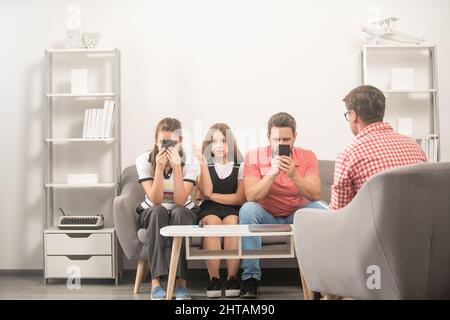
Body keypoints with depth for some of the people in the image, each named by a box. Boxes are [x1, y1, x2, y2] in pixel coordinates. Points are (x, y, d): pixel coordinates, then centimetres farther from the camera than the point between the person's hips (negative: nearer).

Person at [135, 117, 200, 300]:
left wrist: (176, 167, -33)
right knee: (158, 212, -35)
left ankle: (180, 280, -31)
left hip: (183, 215, 0)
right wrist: (160, 167, -32)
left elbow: (180, 201, -25)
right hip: (152, 215, 0)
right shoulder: (144, 160, -14)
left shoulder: (190, 162, -15)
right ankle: (156, 281, -36)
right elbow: (155, 200, -22)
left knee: (179, 213, -35)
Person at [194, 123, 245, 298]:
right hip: (209, 210, 0)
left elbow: (240, 198, -2)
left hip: (233, 210, 0)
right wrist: (203, 163, -12)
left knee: (231, 221, -33)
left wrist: (212, 196, -4)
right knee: (212, 222, -33)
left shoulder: (240, 167, 9)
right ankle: (214, 278, -29)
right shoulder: (205, 165, 11)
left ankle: (232, 278, -26)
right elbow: (206, 192, -8)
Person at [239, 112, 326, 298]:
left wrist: (294, 175, -32)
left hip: (298, 216, 1)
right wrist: (272, 173, -32)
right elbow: (251, 196, -20)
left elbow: (315, 196, -18)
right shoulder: (254, 157, -9)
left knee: (321, 209, -27)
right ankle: (250, 277, -25)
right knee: (248, 209, -31)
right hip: (266, 216, 0)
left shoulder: (307, 157, -6)